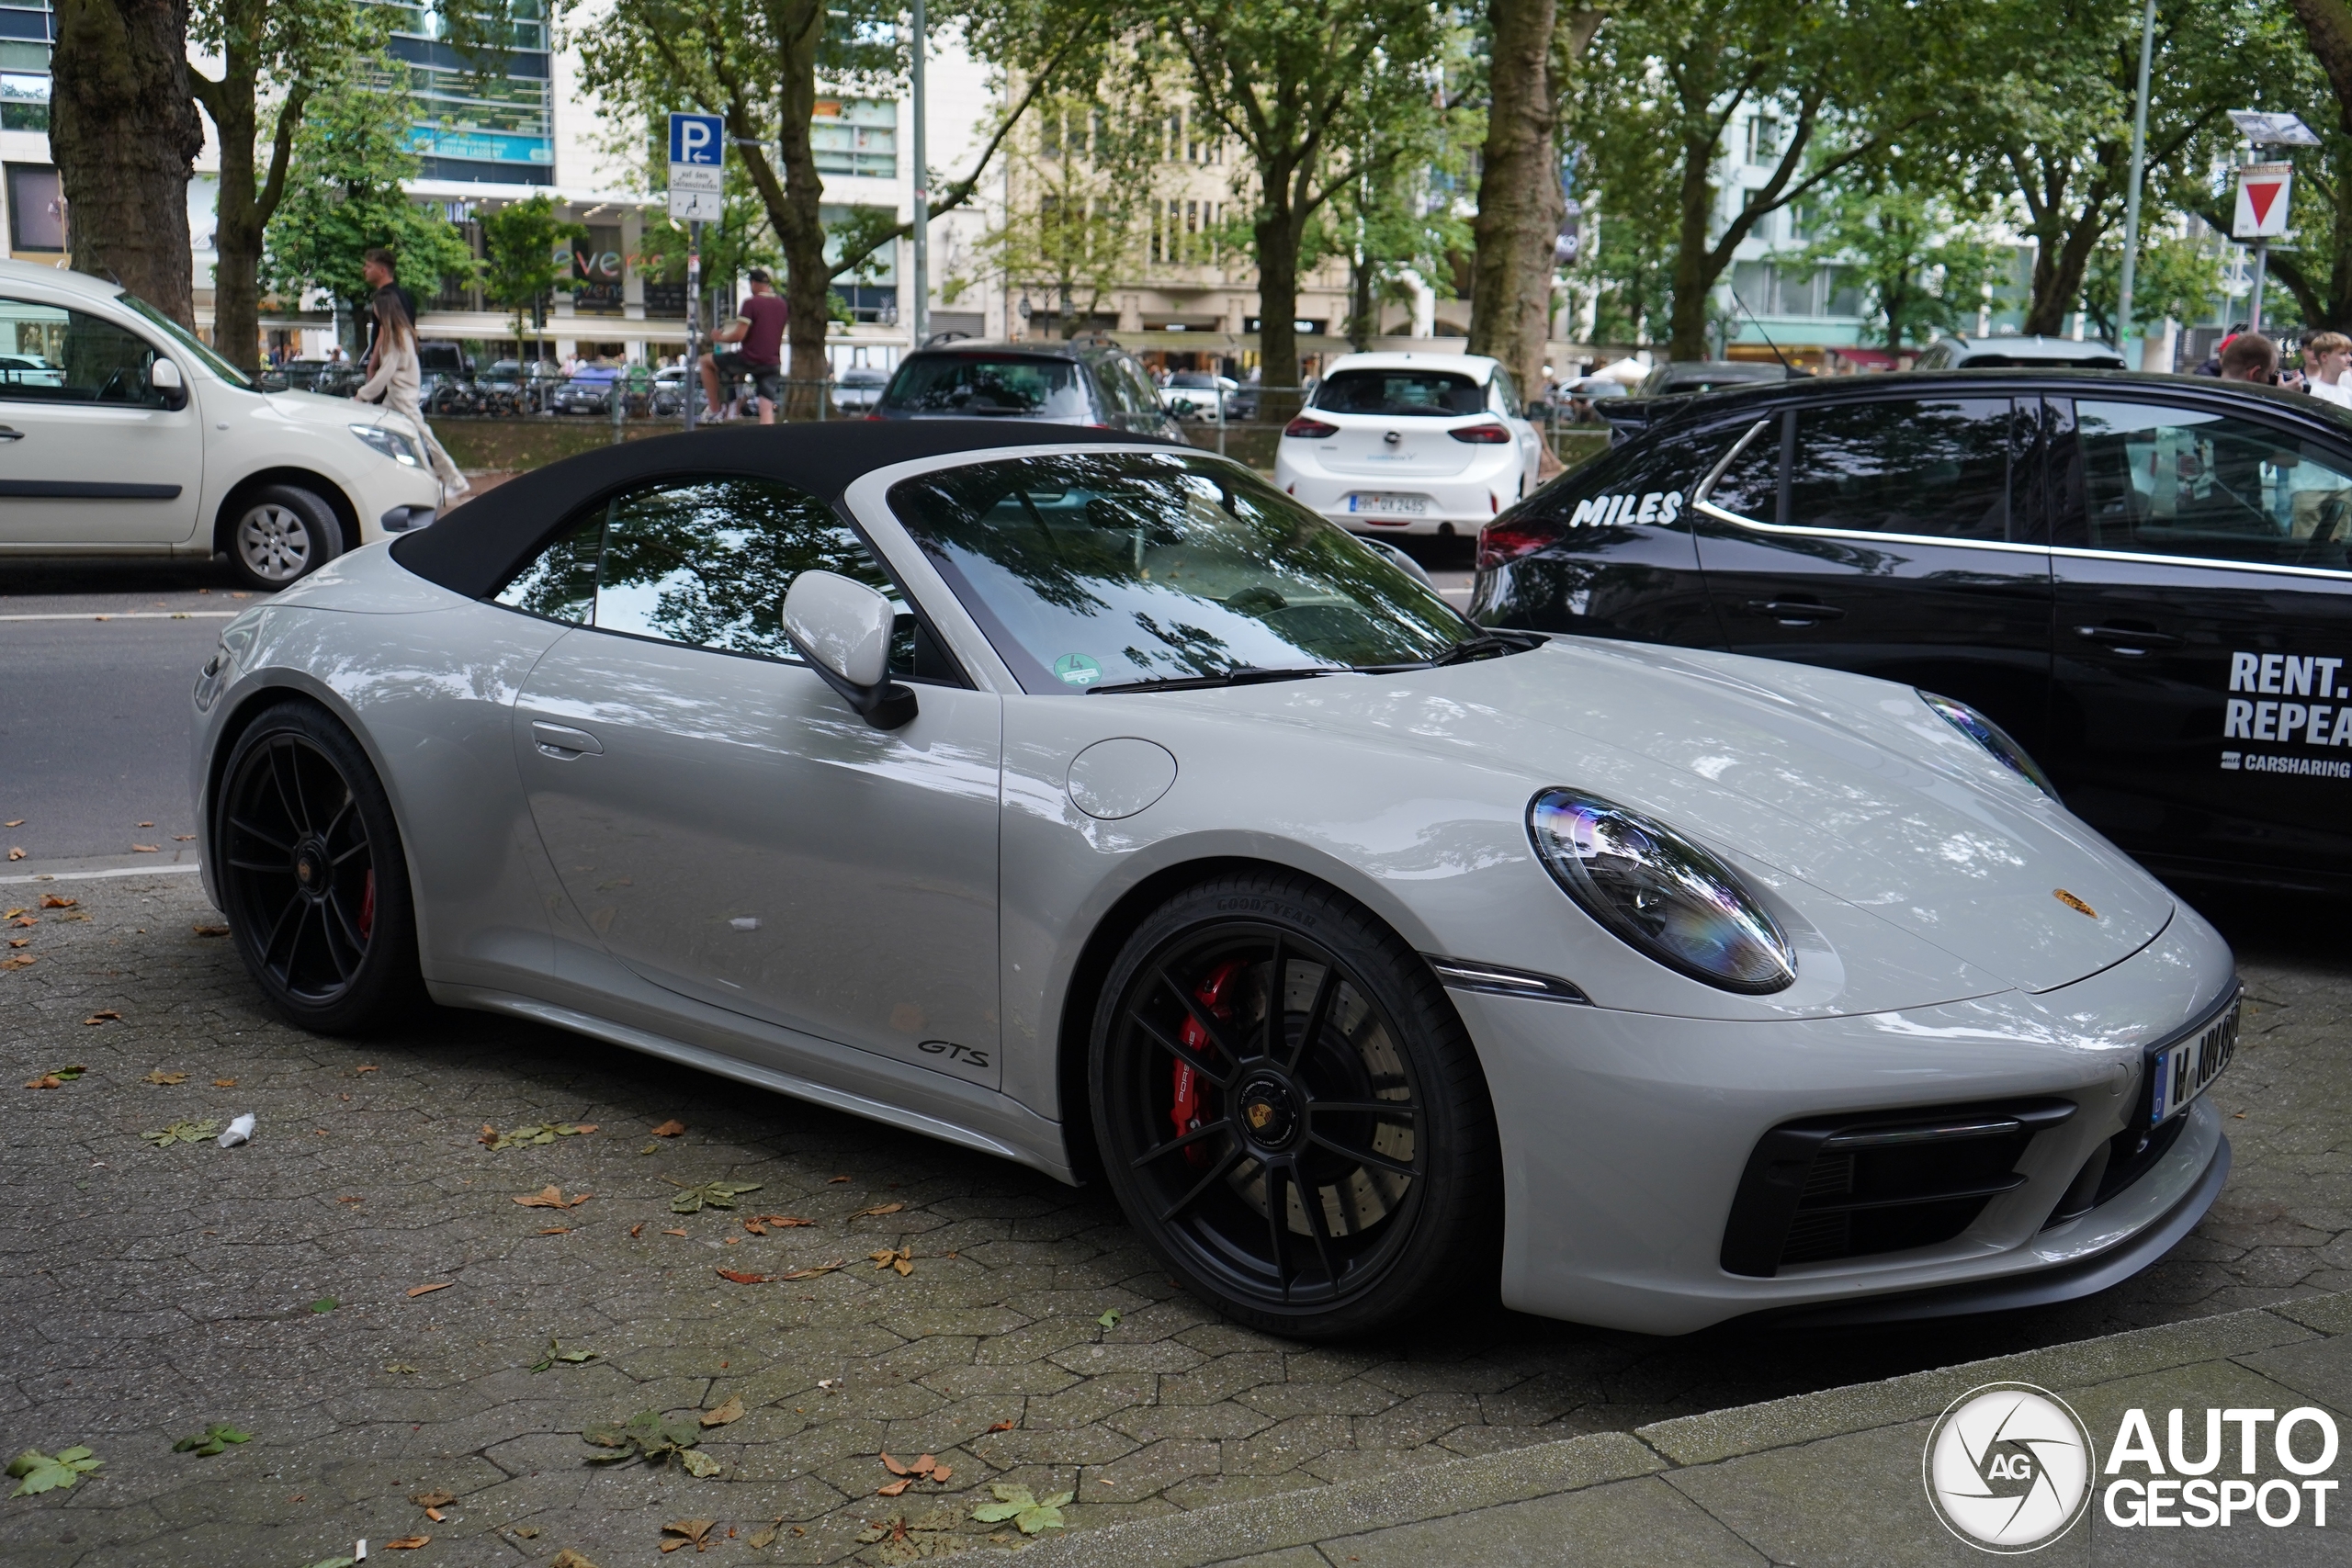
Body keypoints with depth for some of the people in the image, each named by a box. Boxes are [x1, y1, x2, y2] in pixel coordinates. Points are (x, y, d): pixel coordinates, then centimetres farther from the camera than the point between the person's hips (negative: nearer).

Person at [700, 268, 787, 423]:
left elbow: (739, 335, -15)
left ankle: (715, 412, 14)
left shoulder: (751, 303, -11)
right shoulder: (782, 304, 10)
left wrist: (719, 337, 3)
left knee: (706, 361, 15)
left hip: (750, 358, -6)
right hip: (773, 363, 6)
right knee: (767, 409, 1)